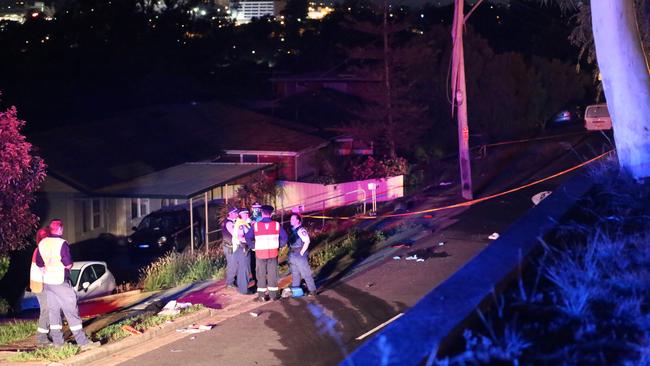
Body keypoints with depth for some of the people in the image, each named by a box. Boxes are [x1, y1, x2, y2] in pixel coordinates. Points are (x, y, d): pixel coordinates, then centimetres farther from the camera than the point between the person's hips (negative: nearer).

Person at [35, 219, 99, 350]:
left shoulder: (42, 244, 4)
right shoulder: (62, 243, -16)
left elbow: (39, 264, 10)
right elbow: (68, 264, -16)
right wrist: (67, 265, 5)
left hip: (47, 281, 7)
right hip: (61, 282, -7)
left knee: (53, 310, 13)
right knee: (71, 311, -5)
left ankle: (57, 341, 14)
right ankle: (83, 342, -6)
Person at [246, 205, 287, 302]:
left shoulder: (256, 225, -8)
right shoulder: (276, 225, -4)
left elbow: (248, 238, -9)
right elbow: (284, 237, -4)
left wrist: (253, 246, 1)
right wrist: (278, 246, 5)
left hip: (260, 254, -1)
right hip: (273, 254, 1)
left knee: (261, 275, 9)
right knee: (273, 275, 10)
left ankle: (262, 296, 11)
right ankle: (273, 295, 14)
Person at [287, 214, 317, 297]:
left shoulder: (301, 230, -15)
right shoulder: (292, 230, 10)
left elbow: (307, 242, -19)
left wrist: (301, 252, -17)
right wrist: (290, 254, 10)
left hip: (300, 255, -9)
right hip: (292, 255, 9)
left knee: (306, 274, -3)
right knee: (295, 274, 16)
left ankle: (312, 291, 3)